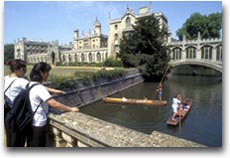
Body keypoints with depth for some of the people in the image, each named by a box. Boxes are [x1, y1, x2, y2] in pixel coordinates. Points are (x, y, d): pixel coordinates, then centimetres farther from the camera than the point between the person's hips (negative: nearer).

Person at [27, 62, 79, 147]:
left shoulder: (30, 85, 3)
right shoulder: (39, 88, -25)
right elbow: (53, 103, -31)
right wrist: (71, 109, -23)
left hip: (31, 122, 9)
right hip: (38, 124, -9)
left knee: (31, 145, 23)